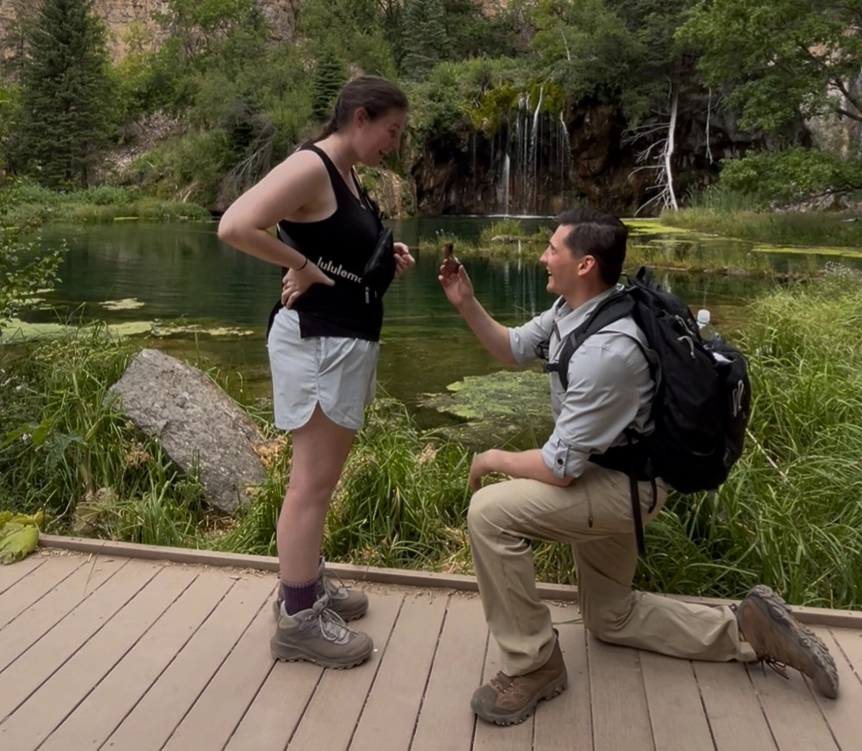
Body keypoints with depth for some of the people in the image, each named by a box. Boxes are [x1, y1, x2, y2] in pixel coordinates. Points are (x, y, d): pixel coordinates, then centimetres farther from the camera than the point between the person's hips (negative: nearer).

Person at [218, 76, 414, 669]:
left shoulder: (346, 175, 14)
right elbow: (235, 226, -28)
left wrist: (387, 263, 4)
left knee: (322, 478, 17)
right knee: (312, 482, -2)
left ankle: (307, 583, 32)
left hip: (347, 340, 10)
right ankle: (297, 619, 10)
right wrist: (302, 267, -19)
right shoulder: (310, 166, -16)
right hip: (319, 342, -10)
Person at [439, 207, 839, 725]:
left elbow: (558, 469, -28)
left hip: (624, 485, -10)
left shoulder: (606, 350, -33)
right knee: (609, 617, 20)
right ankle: (745, 628, 22)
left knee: (490, 511, -26)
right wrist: (466, 304, -5)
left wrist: (494, 459, -11)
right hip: (607, 476, 10)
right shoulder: (574, 308, -5)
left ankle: (533, 665, -9)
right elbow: (511, 349, 10)